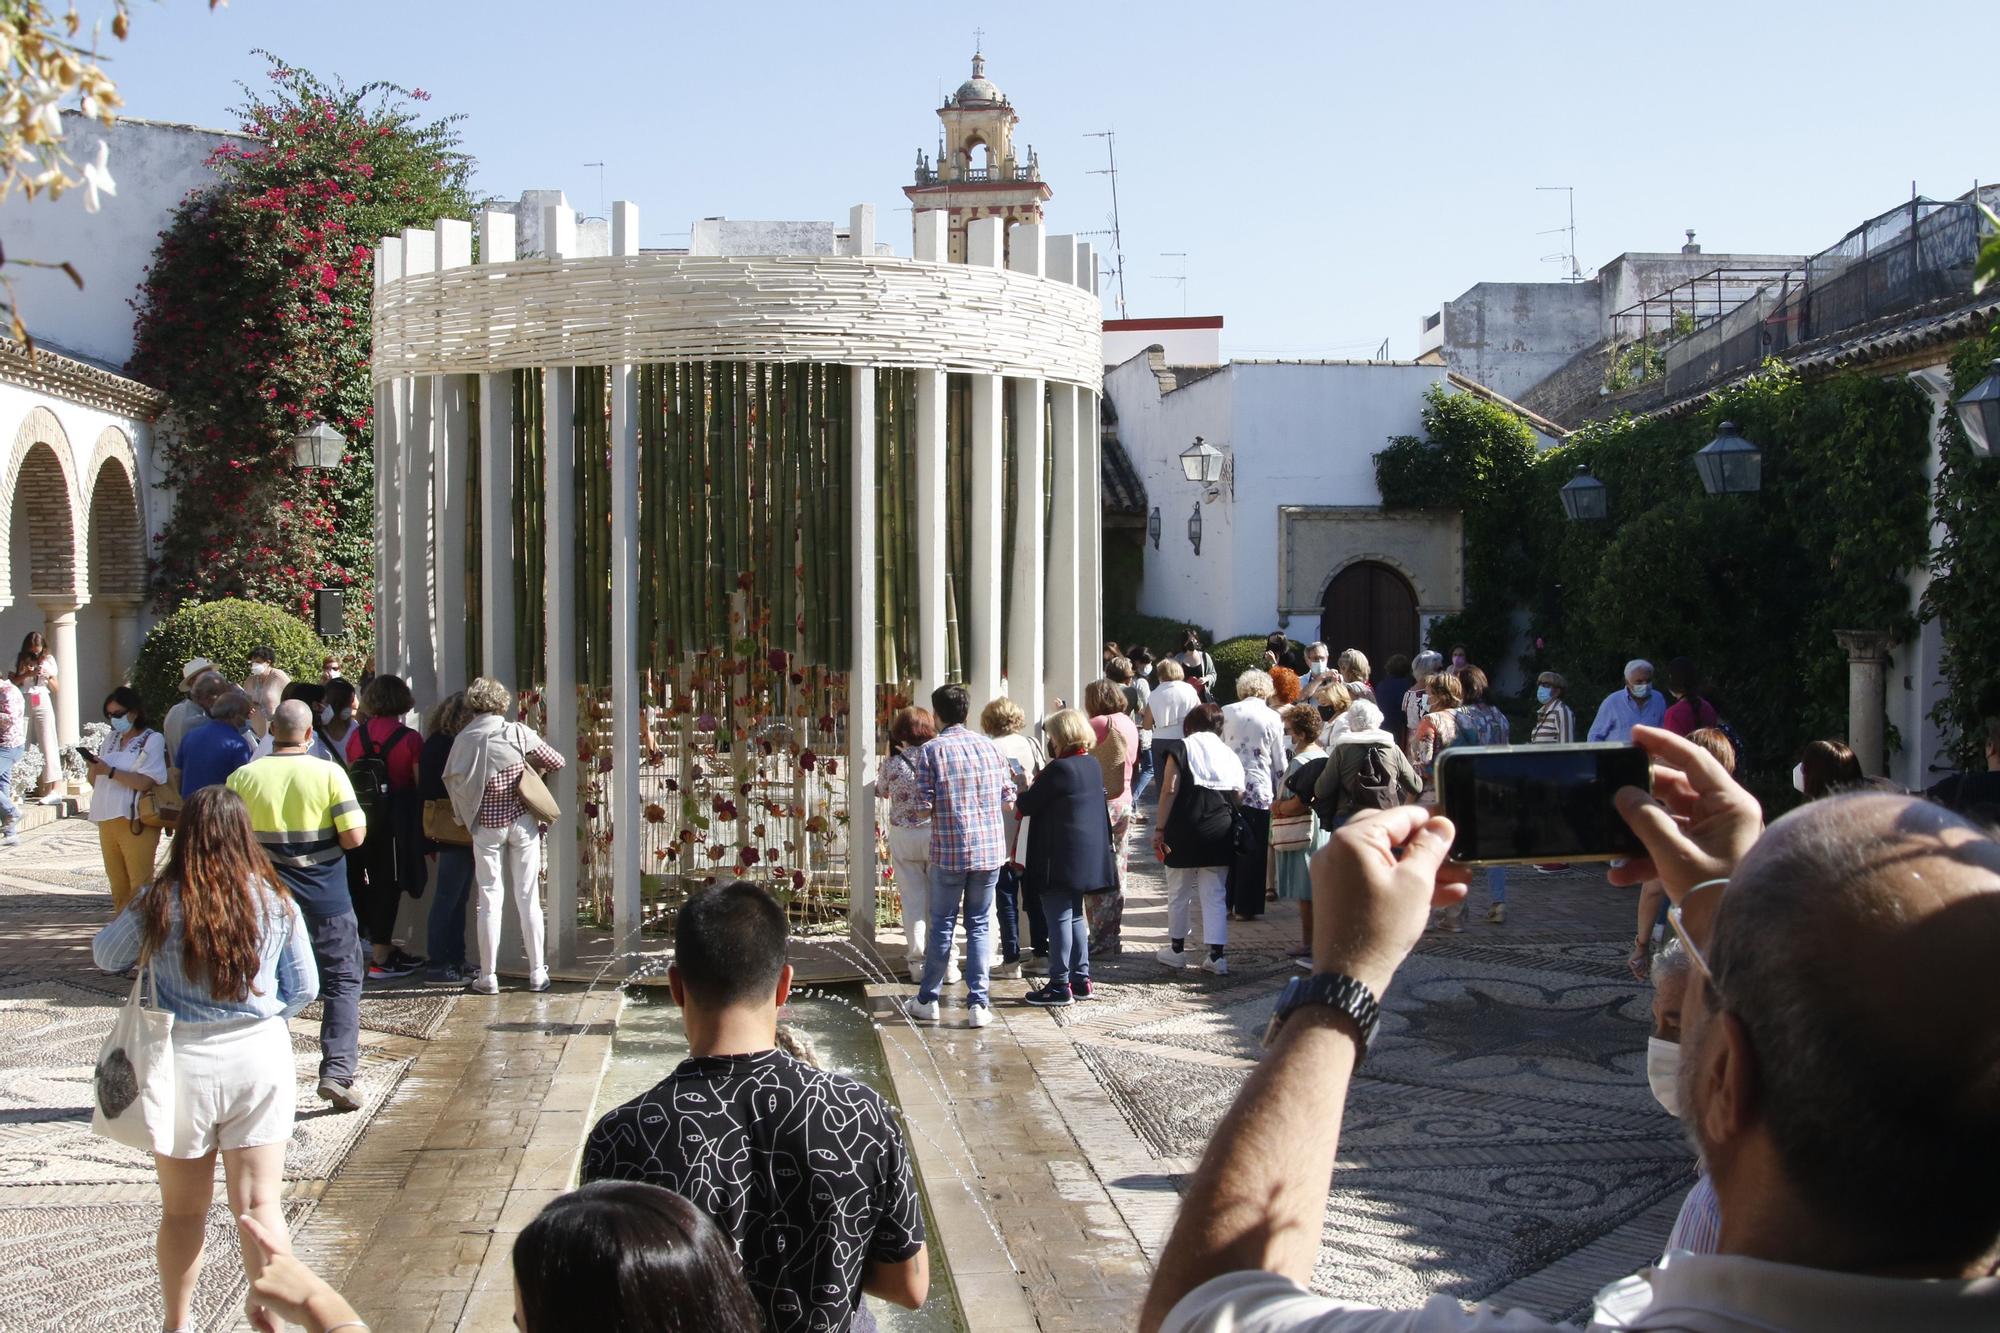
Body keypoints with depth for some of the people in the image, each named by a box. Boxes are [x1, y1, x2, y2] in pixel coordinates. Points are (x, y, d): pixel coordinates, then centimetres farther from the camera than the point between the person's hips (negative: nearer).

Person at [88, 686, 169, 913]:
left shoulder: (152, 740, -4)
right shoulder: (112, 739, 17)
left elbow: (145, 782, -16)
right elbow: (95, 781, 17)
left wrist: (110, 771, -18)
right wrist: (94, 767, -3)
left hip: (136, 822, -7)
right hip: (107, 821, 7)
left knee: (140, 887, -7)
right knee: (118, 884, 12)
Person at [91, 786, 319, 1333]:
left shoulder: (158, 904, -11)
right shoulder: (276, 903, -5)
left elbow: (105, 955, 6)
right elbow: (303, 987, 3)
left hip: (183, 1062, -1)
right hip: (260, 1059, 1)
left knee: (183, 1210, 15)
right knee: (259, 1204, 5)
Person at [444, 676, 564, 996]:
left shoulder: (464, 739, -5)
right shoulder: (517, 733, -6)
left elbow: (452, 780, -4)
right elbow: (556, 762, 0)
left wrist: (466, 817, 12)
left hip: (486, 825, 0)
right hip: (522, 821, 0)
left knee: (489, 899, 6)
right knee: (528, 897, 6)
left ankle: (488, 978, 8)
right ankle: (537, 974, 10)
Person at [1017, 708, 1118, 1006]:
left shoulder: (1059, 769, -18)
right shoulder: (1093, 764, 8)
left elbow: (1027, 805, -14)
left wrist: (1026, 791, 6)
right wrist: (1040, 784, 15)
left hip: (1060, 857, -9)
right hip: (1087, 855, 9)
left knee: (1059, 918, -4)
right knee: (1075, 915, 17)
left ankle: (1060, 985, -1)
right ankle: (1081, 979, 21)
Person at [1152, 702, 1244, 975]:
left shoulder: (1182, 749, -1)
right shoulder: (1230, 755, 10)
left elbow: (1169, 789, -9)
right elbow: (1239, 795, 8)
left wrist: (1159, 829, -8)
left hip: (1184, 830, -3)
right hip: (1220, 833, 3)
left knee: (1179, 891, 11)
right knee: (1215, 895, 6)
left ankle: (1177, 949, 22)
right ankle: (1217, 955, 1)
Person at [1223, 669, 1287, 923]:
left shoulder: (1227, 713, 3)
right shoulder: (1272, 718, -2)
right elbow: (1279, 763, 1)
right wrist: (1280, 793, 12)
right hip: (1258, 790, -2)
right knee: (1253, 850, 5)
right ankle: (1246, 907, 8)